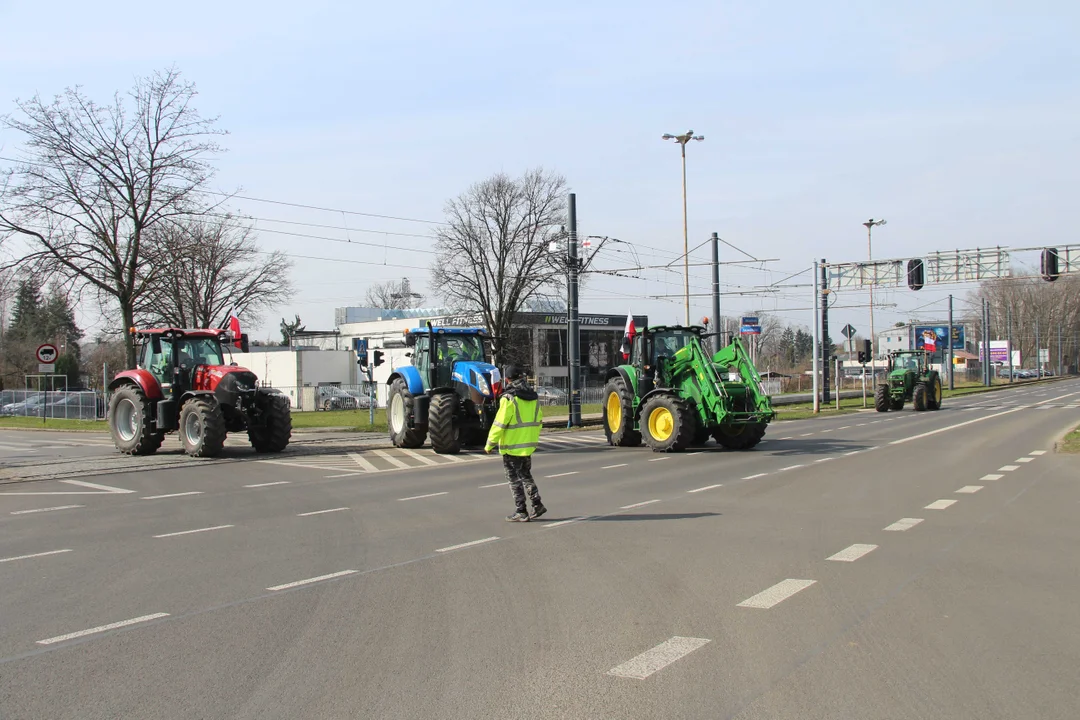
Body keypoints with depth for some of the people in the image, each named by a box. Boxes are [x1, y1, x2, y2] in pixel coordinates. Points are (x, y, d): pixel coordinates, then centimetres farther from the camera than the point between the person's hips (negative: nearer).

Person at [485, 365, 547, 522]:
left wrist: (489, 445, -9)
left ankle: (521, 512, 5)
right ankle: (537, 504, 15)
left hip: (512, 446, -7)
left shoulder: (509, 398, -17)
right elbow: (538, 420, 12)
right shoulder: (532, 397, 6)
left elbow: (499, 424, -18)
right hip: (528, 446, 7)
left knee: (514, 479, 3)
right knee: (526, 475, 21)